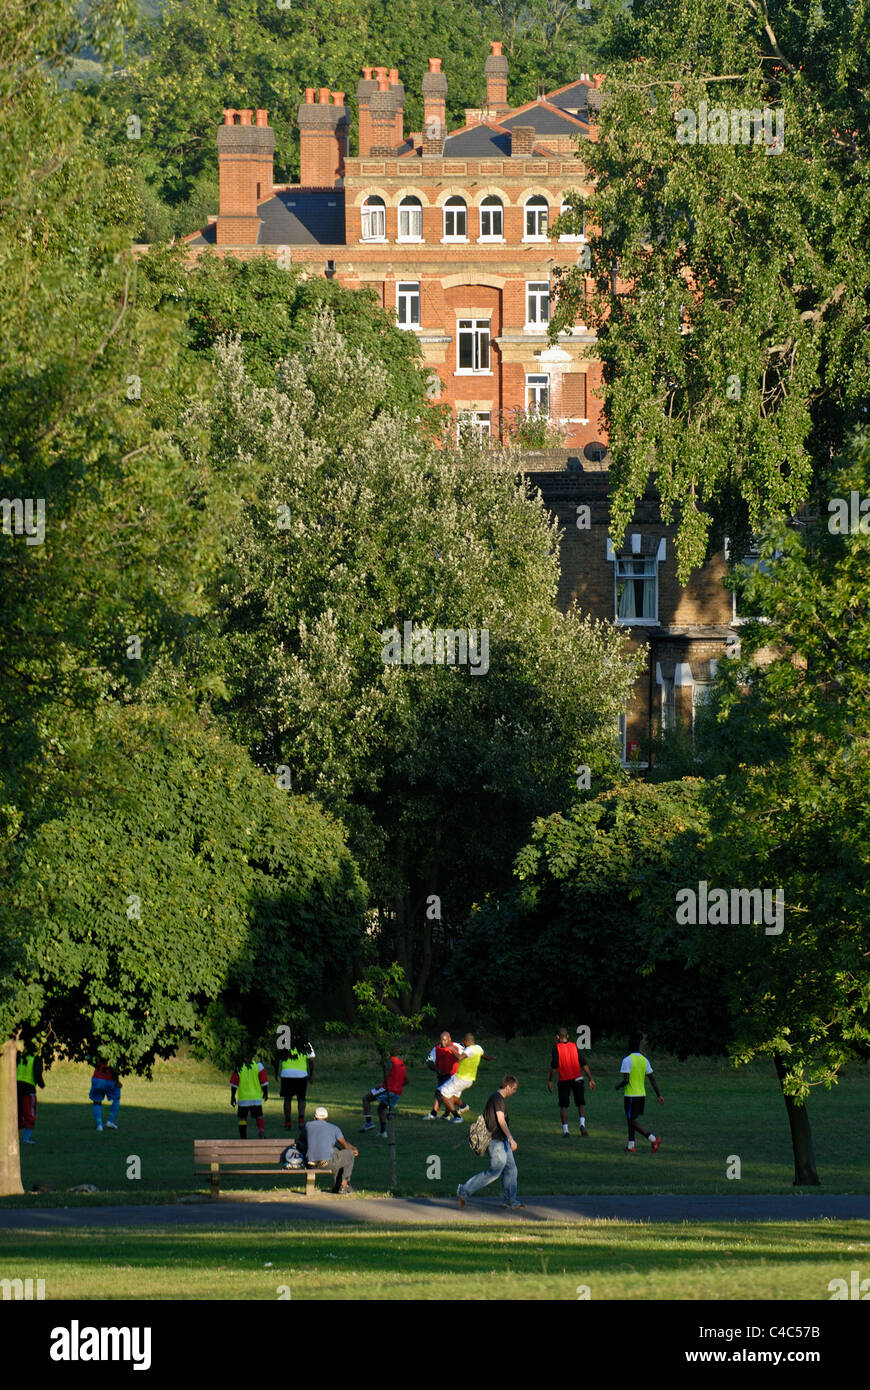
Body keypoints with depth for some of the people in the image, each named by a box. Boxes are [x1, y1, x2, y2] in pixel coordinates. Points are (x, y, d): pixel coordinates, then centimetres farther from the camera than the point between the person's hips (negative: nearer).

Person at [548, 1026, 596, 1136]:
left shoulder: (556, 1048, -5)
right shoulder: (574, 1046, 4)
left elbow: (554, 1066, -11)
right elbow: (584, 1064, 2)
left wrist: (550, 1081, -2)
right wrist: (590, 1079, 5)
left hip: (563, 1080, -2)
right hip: (577, 1079, 2)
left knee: (563, 1106, 8)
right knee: (581, 1104, 8)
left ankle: (565, 1130, 1)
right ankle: (582, 1124, -16)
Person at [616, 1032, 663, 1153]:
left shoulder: (627, 1060, -14)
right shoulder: (645, 1060, 6)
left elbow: (626, 1080, -19)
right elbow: (652, 1079, 6)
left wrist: (618, 1086, 2)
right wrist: (659, 1095, 9)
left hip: (631, 1095, -7)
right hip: (642, 1094, 7)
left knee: (633, 1121, -5)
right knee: (631, 1119, 18)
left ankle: (653, 1139, -20)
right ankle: (630, 1146, 18)